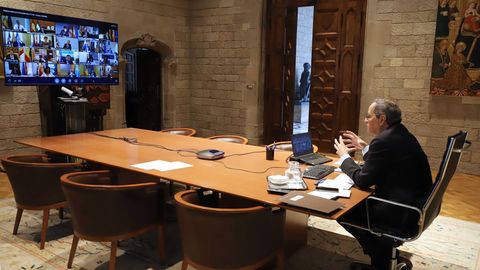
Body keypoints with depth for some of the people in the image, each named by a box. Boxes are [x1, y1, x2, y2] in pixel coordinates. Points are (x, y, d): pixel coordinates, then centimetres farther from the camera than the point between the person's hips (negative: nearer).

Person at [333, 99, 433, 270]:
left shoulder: (384, 140, -22)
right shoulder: (400, 134, 8)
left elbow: (362, 181, -16)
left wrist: (344, 156, -2)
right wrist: (364, 148, 18)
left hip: (404, 213, -10)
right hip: (417, 203, 10)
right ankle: (384, 252, 24)